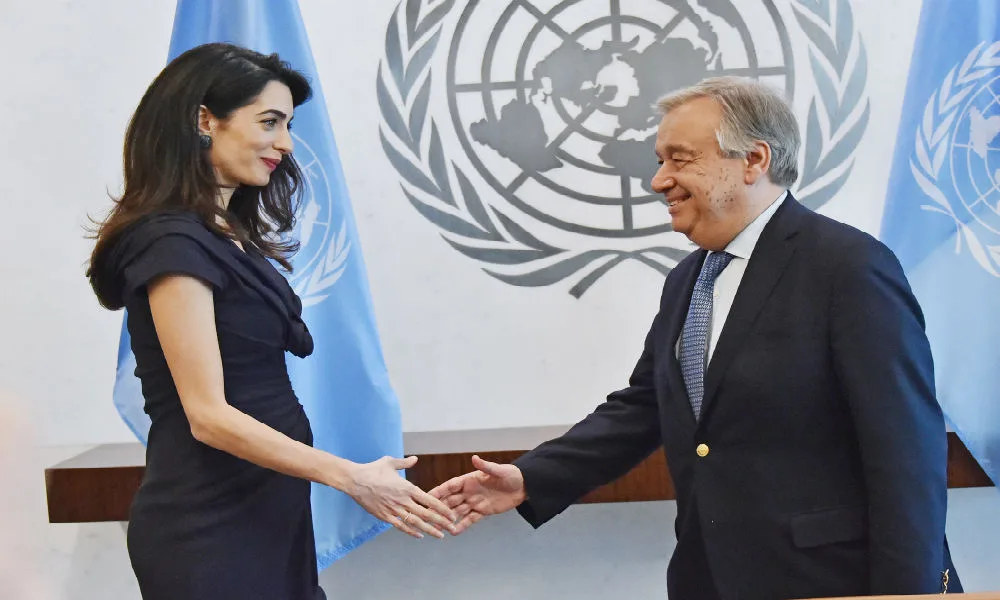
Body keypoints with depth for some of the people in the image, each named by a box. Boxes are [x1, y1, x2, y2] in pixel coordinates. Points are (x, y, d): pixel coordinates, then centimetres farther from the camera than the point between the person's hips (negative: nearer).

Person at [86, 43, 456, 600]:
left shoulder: (232, 235, 11)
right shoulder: (172, 245, -16)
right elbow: (209, 415, -21)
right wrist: (353, 478, -23)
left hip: (264, 510, 9)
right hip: (209, 529, -9)